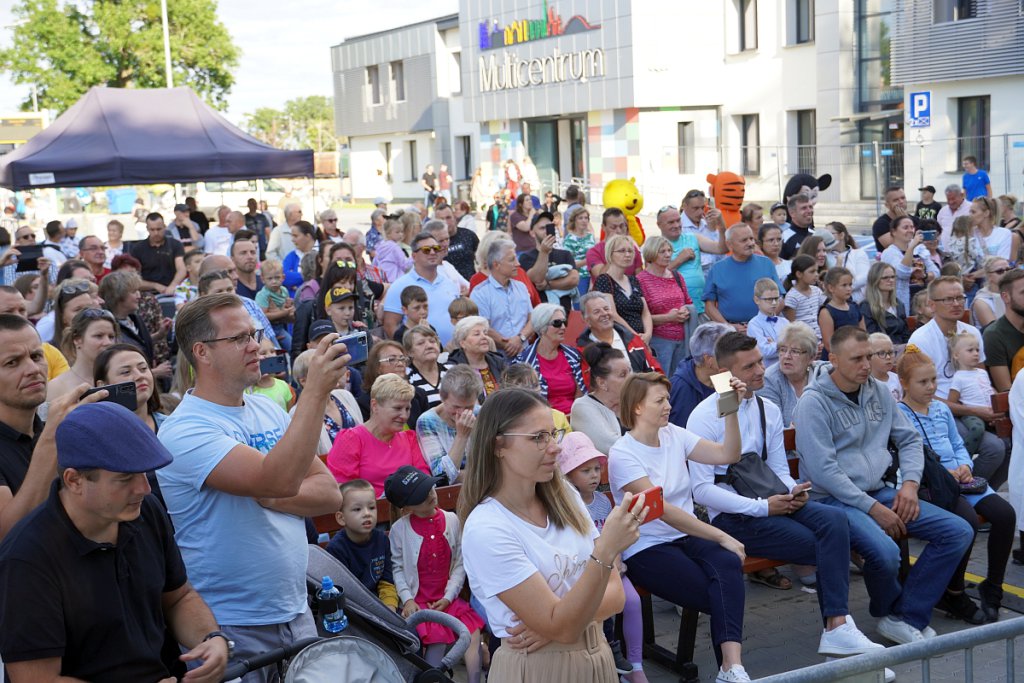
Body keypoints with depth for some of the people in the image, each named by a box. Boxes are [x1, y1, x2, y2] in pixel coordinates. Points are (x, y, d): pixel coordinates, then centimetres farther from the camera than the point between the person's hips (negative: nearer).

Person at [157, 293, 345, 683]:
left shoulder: (268, 411, 7)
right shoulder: (185, 430, -16)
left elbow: (330, 495, 4)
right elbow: (279, 479, -29)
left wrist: (267, 497, -14)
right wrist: (316, 390, -28)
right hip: (231, 627, -6)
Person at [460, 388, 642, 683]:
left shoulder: (563, 496, -2)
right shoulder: (485, 529, -21)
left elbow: (614, 595, -2)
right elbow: (562, 628, -24)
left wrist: (553, 622, -19)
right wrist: (606, 550, -34)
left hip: (596, 656, 5)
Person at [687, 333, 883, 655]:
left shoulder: (769, 410, 13)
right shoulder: (705, 417, -8)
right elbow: (701, 489, -12)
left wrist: (793, 492, -7)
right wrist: (761, 507, -18)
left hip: (771, 501, 6)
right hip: (732, 516, -6)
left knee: (834, 519, -25)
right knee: (821, 545, -23)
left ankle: (837, 628, -29)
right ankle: (837, 627, -11)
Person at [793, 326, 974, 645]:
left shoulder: (878, 392, 11)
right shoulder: (814, 402, -11)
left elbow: (909, 439, 18)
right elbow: (822, 469, -17)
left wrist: (910, 482, -1)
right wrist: (873, 508, -18)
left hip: (878, 491, 8)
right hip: (833, 499, -7)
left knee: (959, 532, -6)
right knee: (886, 552, -34)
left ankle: (906, 618, -4)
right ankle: (887, 611, 1)